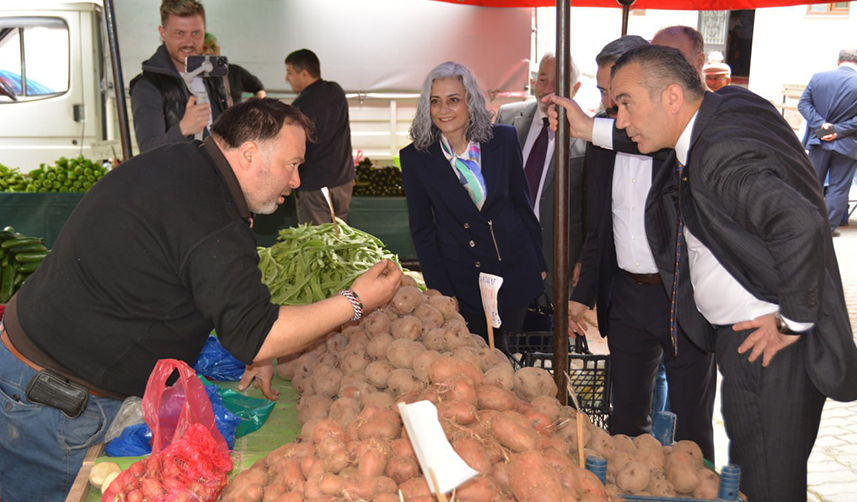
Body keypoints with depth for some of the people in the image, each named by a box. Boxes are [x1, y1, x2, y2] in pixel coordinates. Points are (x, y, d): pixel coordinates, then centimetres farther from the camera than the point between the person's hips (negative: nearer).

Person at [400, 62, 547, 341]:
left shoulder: (504, 139, -4)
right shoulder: (415, 158, -7)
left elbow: (522, 203, 5)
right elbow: (422, 230, -2)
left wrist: (539, 263, 7)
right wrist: (441, 292, -5)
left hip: (516, 273, 1)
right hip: (461, 283, -1)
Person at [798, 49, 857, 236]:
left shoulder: (817, 77, -2)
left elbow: (803, 104, -5)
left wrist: (821, 125, -11)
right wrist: (839, 131, -14)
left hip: (819, 141, 2)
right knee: (839, 188, 7)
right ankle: (828, 226, 8)